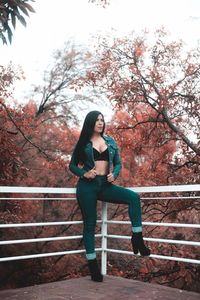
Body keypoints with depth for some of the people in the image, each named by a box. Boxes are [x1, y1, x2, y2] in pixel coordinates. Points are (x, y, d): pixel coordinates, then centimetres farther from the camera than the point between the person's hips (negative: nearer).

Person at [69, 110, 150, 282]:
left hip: (105, 185, 3)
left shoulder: (110, 141, 12)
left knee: (134, 197, -20)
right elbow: (72, 165, 6)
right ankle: (93, 266, 10)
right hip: (87, 185, -2)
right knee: (90, 223, 0)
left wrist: (114, 175, -9)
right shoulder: (83, 142, 5)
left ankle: (137, 238, -15)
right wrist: (84, 174, -14)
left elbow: (118, 163, 13)